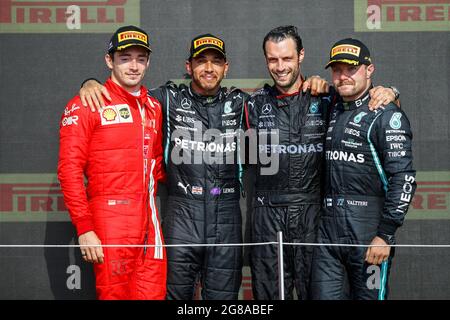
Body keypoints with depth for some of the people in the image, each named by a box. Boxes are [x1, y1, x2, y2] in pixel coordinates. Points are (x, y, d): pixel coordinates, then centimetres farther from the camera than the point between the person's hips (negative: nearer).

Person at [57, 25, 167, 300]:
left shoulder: (154, 107, 14)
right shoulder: (86, 105, -4)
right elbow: (70, 169, -9)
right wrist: (84, 228, -14)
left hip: (149, 217, 6)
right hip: (109, 218, -5)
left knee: (153, 294, 8)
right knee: (115, 294, 0)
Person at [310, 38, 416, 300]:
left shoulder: (387, 116, -6)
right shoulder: (332, 110, 13)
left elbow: (404, 179, -12)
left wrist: (385, 235, -16)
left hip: (367, 228, -6)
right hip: (327, 226, 6)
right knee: (323, 295, 5)